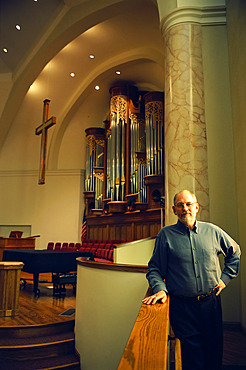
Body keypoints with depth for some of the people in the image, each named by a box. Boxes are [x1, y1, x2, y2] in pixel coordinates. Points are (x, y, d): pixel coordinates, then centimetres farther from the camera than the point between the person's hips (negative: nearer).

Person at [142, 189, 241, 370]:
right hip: (182, 306, -2)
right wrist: (160, 289, -18)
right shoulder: (166, 234, -3)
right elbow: (154, 269, -2)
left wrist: (225, 277, 10)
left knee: (214, 351, 16)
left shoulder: (212, 231, 3)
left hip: (211, 302, 3)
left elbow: (235, 252, 18)